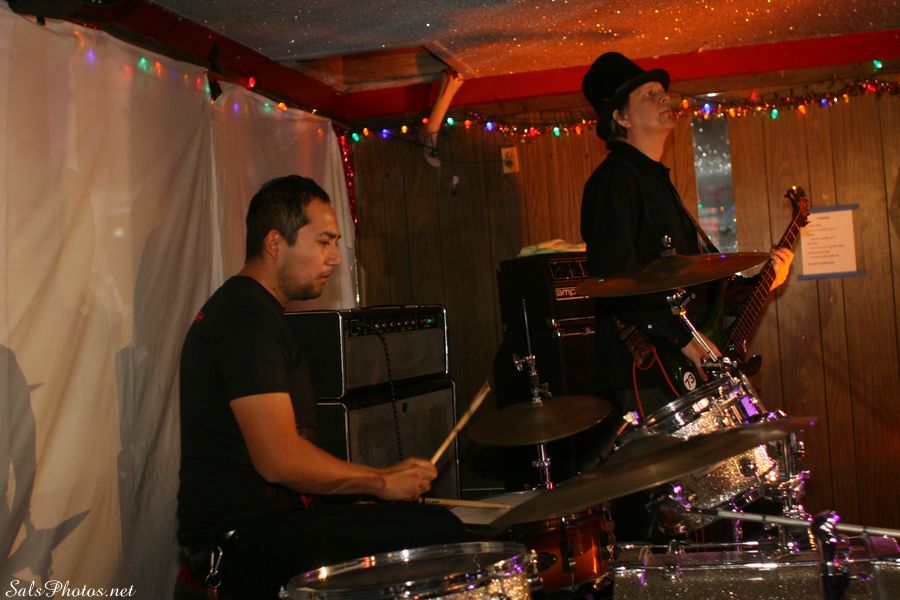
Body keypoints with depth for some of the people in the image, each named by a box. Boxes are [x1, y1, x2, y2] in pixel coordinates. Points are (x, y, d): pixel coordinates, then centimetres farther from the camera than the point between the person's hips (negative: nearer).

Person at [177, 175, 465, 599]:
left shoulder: (246, 308, 17)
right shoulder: (245, 317, -16)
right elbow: (281, 460, -24)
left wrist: (382, 476, 11)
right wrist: (381, 482, -9)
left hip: (259, 521, 10)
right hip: (243, 539, -10)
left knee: (432, 523, 7)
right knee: (440, 536, -18)